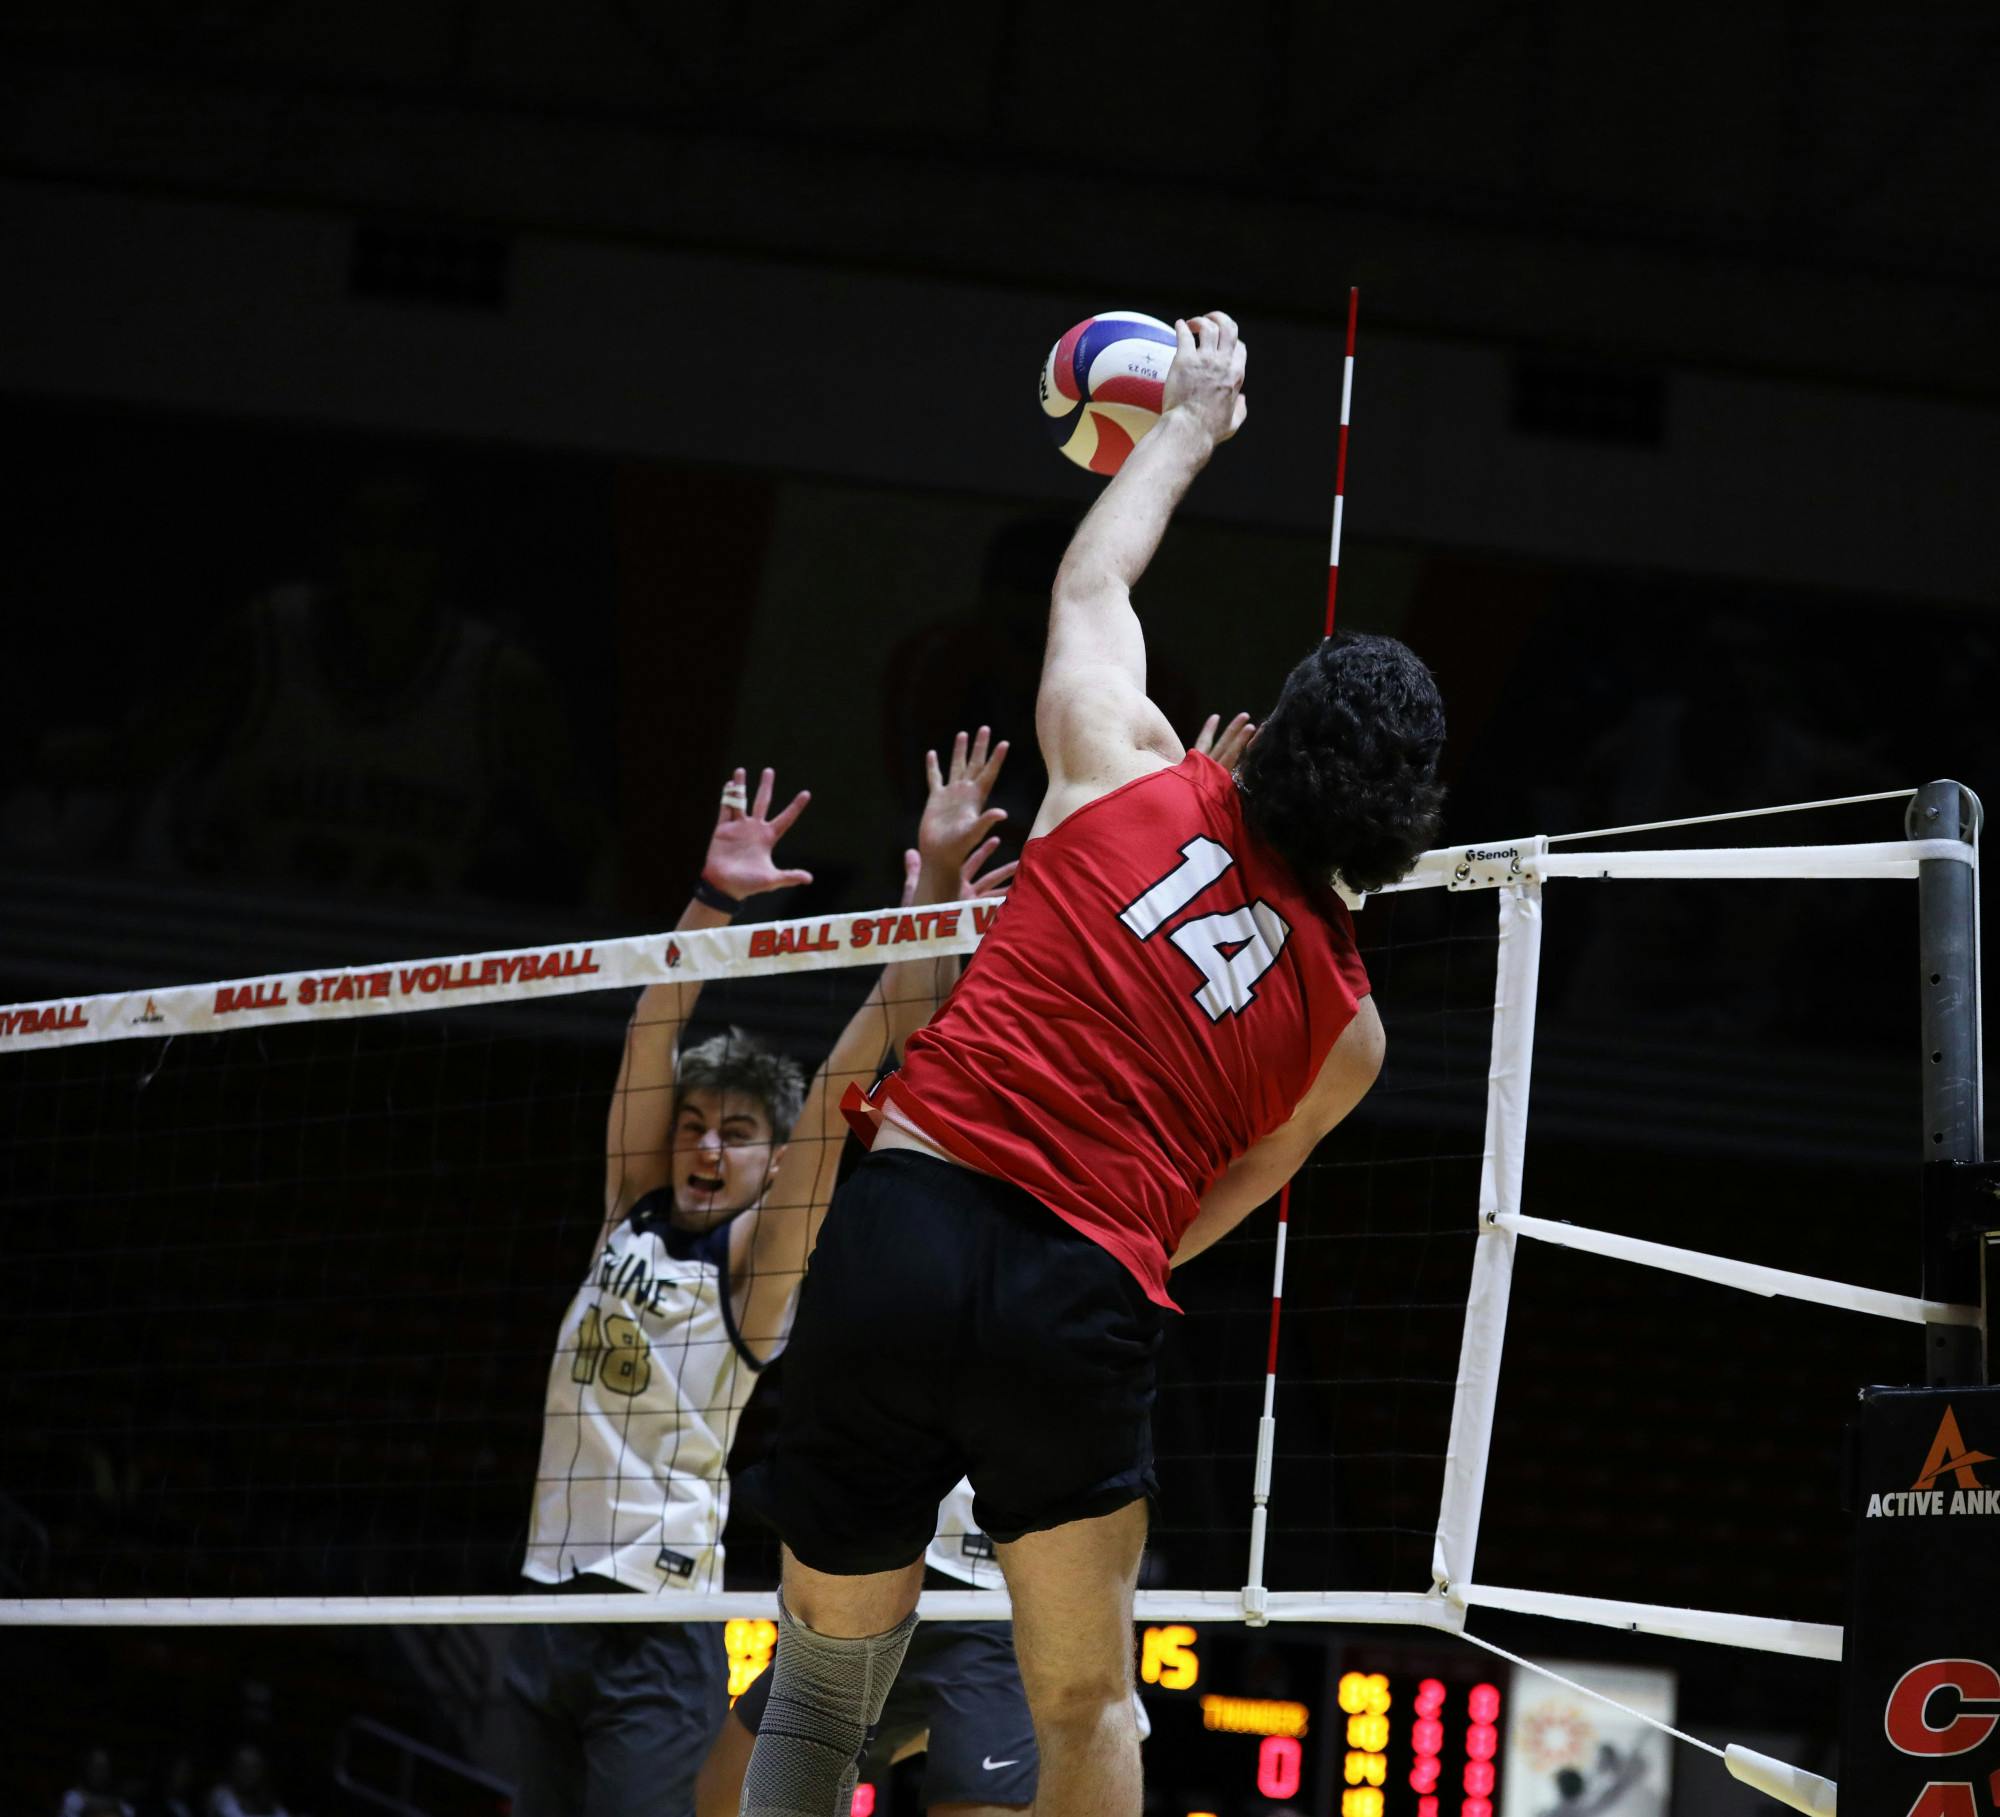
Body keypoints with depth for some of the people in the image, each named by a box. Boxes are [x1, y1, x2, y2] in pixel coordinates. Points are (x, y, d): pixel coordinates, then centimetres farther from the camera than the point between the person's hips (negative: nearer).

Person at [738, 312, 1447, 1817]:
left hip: (902, 1231, 0)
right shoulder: (1348, 1026, 10)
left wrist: (1192, 421, 41)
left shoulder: (1135, 778, 7)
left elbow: (1091, 580, 26)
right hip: (1086, 1301, 0)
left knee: (826, 1666, 16)